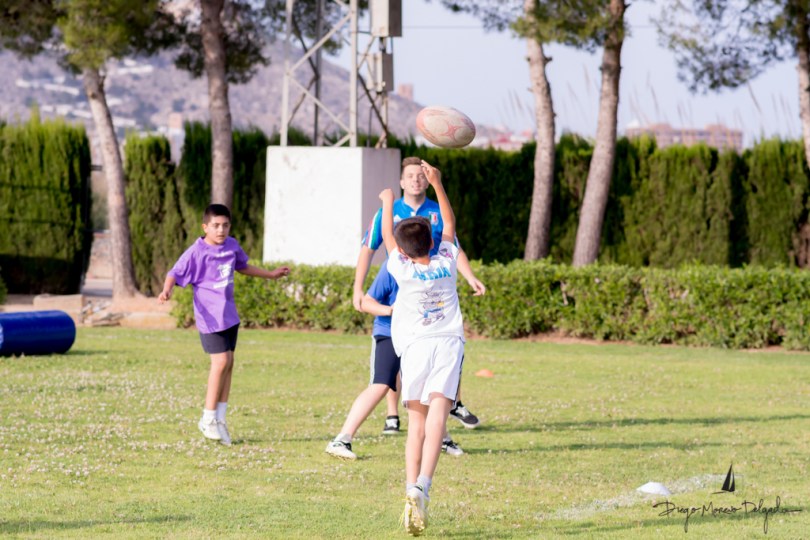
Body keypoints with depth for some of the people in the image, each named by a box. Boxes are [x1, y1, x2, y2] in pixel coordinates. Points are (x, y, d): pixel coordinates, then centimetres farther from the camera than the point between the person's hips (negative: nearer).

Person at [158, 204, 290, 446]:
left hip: (229, 314, 7)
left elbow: (242, 266, 25)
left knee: (228, 363, 8)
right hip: (210, 316, -7)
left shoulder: (232, 246, 6)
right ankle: (208, 419, -1)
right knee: (221, 361, -13)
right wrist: (167, 290, -38)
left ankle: (220, 418, 18)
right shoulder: (196, 252, -14)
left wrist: (271, 275, 34)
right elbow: (175, 273, -17)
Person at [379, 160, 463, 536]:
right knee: (437, 413, -16)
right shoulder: (446, 263, 9)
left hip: (415, 346, 0)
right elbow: (450, 227, 26)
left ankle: (411, 493, -2)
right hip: (449, 342, 0)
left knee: (417, 423, 8)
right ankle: (422, 487, -34)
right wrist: (438, 185, 29)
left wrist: (387, 204, 40)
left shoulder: (403, 270, 6)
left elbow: (388, 237, 24)